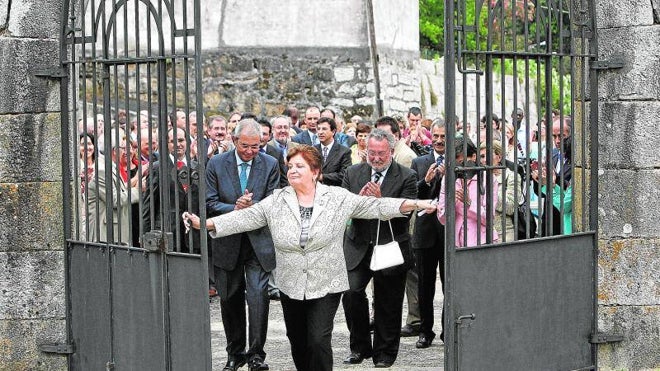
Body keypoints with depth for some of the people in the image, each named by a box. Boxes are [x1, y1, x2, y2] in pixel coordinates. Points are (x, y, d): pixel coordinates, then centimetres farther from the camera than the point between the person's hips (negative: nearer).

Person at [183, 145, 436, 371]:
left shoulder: (338, 198, -2)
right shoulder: (277, 201, 2)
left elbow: (373, 206, -4)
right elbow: (246, 217, -3)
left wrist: (414, 204, -14)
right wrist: (205, 223, -14)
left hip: (326, 285, -3)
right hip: (291, 286, 3)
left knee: (319, 340, -12)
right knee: (298, 342, 12)